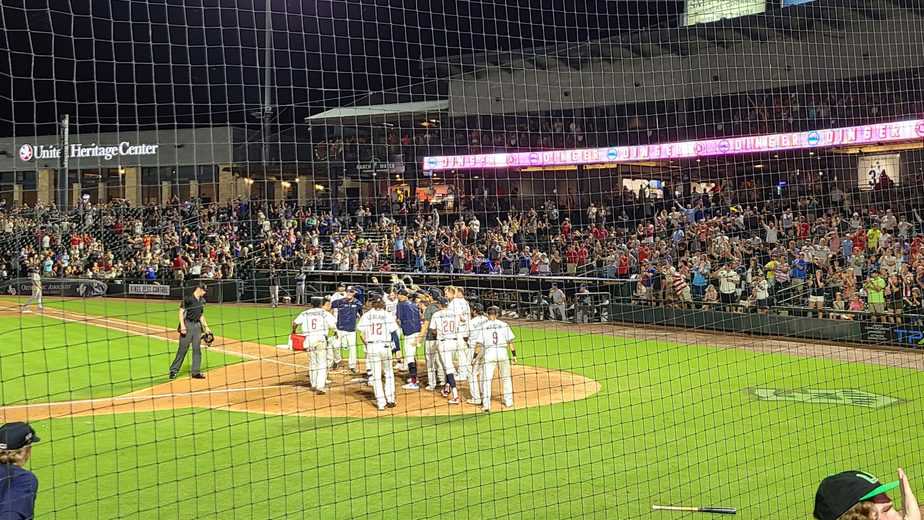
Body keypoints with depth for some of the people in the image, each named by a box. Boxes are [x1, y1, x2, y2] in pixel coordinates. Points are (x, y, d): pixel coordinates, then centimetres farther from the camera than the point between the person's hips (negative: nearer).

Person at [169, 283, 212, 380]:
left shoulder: (202, 301, 12)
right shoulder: (188, 299, -9)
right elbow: (181, 312, -12)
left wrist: (206, 327, 16)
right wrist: (182, 325, -20)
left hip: (197, 325, 7)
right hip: (187, 325, -7)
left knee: (197, 349, 5)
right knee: (183, 349, -5)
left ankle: (195, 372, 10)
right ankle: (174, 370, 2)